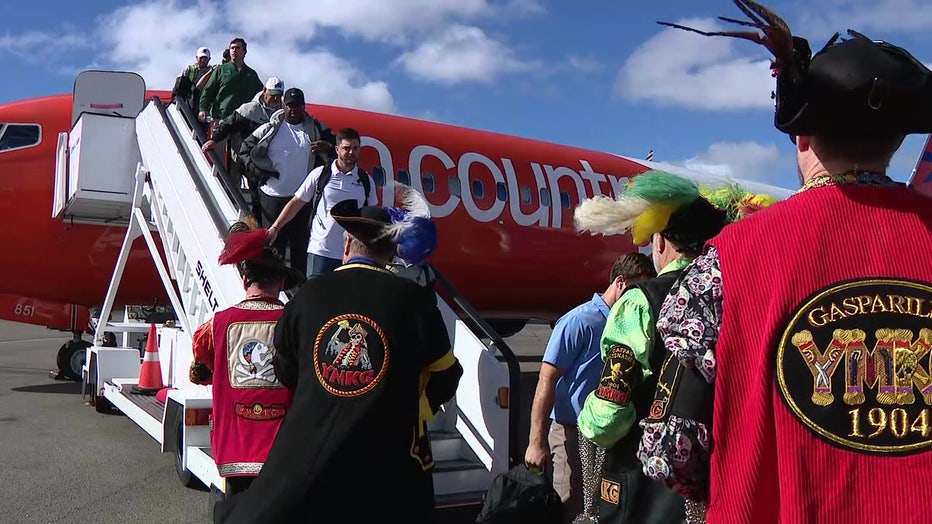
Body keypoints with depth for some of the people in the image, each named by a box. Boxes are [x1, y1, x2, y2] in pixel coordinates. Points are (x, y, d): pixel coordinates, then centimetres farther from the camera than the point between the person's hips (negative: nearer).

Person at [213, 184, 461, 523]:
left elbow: (285, 373, 11)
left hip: (308, 451, 2)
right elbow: (445, 377, 3)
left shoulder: (308, 296, -1)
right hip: (389, 463, -1)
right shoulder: (414, 300, -8)